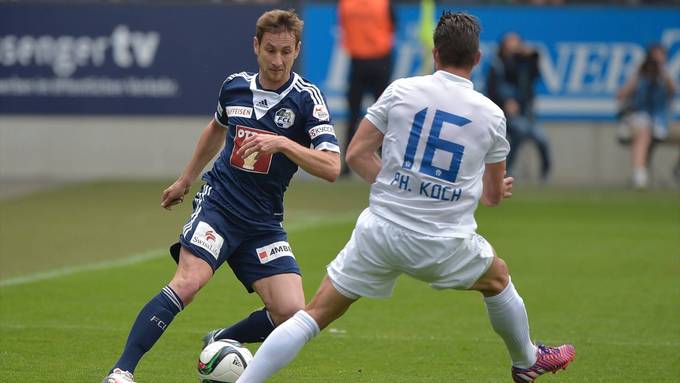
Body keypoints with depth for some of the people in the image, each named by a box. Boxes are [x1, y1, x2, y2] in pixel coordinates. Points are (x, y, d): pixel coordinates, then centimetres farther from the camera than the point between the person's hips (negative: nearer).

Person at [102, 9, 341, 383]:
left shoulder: (306, 98, -7)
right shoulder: (235, 86, 3)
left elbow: (331, 167, -17)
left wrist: (282, 143, -30)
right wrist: (185, 180, 35)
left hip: (264, 221, 0)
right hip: (219, 202, 0)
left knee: (291, 313, -13)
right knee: (188, 282, -25)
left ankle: (220, 343, 16)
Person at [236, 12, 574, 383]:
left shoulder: (401, 90, -2)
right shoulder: (491, 115, 2)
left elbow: (356, 154, -1)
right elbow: (493, 195, 13)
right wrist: (498, 190, 37)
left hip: (379, 231, 0)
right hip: (444, 246, 0)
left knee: (313, 314, 4)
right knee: (498, 278, 32)